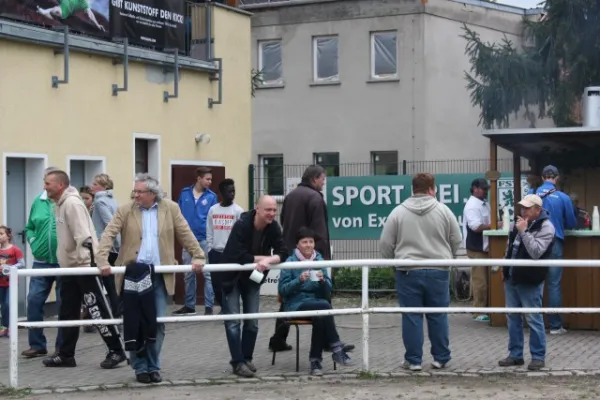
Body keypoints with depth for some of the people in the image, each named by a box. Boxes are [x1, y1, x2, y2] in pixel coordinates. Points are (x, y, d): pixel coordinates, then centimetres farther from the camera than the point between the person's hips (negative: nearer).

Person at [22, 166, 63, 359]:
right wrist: (33, 242, 1)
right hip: (41, 261, 5)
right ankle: (37, 344, 12)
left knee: (64, 305, 5)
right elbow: (29, 227, 17)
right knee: (34, 301, 1)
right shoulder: (38, 201, 7)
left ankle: (62, 347, 15)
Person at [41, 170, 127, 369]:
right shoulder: (59, 204, 13)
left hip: (84, 265, -10)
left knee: (97, 309, -6)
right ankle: (66, 354, 18)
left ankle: (116, 351, 2)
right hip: (69, 267, 10)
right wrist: (65, 262, 19)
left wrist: (86, 261, -26)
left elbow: (83, 236, -23)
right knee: (67, 313, 11)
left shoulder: (72, 203, -16)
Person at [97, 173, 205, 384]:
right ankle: (140, 367, 14)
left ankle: (153, 366, 15)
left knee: (158, 323, 2)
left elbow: (186, 234, 6)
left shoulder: (170, 208, 4)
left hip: (159, 275, 1)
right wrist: (103, 261, -19)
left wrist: (198, 256, -1)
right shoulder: (125, 210, 0)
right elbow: (108, 235, -7)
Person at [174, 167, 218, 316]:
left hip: (205, 240, -3)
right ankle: (189, 306, 21)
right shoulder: (185, 193, 4)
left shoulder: (211, 196, -2)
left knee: (208, 274, -5)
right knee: (188, 274, 11)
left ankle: (209, 307, -1)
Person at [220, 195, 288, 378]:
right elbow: (239, 256, -33)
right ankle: (238, 362, -1)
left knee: (252, 322, 7)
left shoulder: (273, 227, -12)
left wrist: (267, 261, -35)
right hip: (232, 277, -5)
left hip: (253, 278, 5)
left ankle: (247, 358, 20)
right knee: (233, 321, -5)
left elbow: (283, 253, -16)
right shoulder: (241, 225, -28)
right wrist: (264, 258, -24)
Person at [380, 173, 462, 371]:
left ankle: (413, 360, 8)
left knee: (411, 317, 4)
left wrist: (397, 260, 18)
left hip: (408, 272, 0)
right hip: (438, 272, 1)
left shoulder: (398, 212, 0)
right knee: (438, 316, 9)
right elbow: (456, 241, 5)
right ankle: (441, 358, 16)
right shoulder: (443, 210, 1)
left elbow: (385, 244, 1)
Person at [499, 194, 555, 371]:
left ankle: (538, 357, 6)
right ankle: (515, 354, 19)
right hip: (511, 278, 8)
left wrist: (524, 231, -24)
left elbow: (536, 252, -25)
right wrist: (505, 267, 19)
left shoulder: (546, 227, -12)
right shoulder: (522, 222, 12)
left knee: (534, 319, -2)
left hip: (530, 282, -8)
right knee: (513, 318, 11)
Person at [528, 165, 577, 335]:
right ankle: (555, 325, 4)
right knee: (554, 285, 2)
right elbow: (572, 224, 5)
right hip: (554, 243, -2)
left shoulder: (532, 194, 0)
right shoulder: (563, 198, -5)